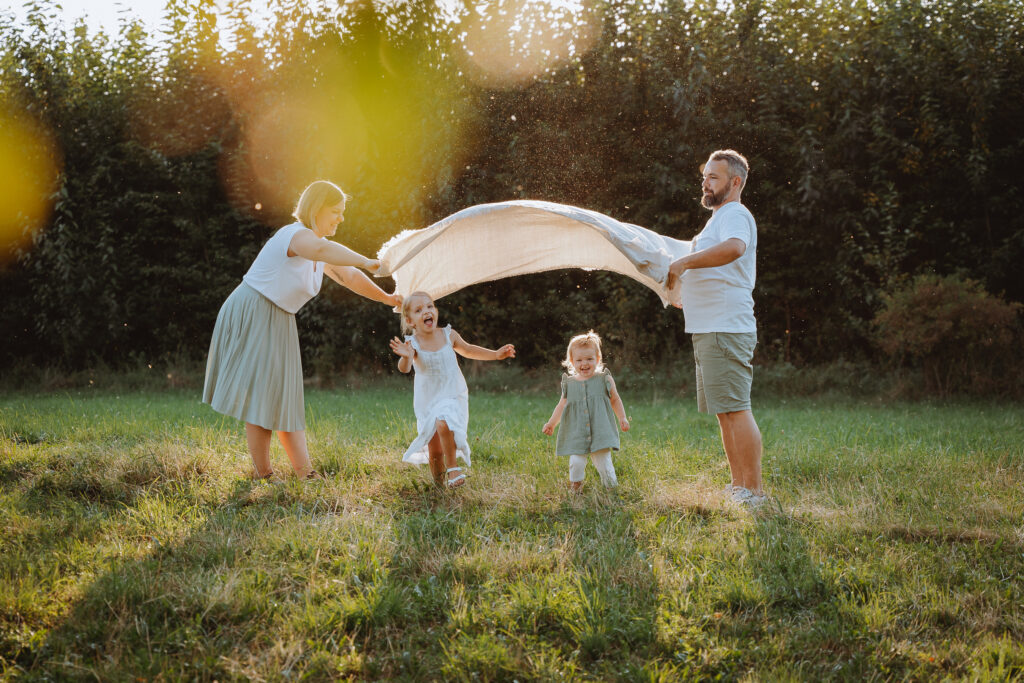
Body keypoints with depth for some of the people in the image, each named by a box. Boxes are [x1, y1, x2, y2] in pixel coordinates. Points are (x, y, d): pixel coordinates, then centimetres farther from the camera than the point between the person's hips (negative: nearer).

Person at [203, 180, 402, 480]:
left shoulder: (316, 242, 11)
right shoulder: (297, 235, -20)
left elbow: (347, 276, 18)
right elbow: (321, 250, -44)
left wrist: (386, 298, 13)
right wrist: (365, 261, -51)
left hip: (277, 322, 10)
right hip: (251, 317, -10)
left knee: (285, 398, 8)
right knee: (262, 394, -8)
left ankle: (304, 472, 10)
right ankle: (263, 474, -3)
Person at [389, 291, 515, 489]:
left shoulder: (448, 336, -4)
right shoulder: (412, 344, -12)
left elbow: (468, 350, 15)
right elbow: (404, 368, -28)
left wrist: (496, 354, 13)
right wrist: (406, 357, -51)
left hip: (452, 396, 0)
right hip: (427, 402, 0)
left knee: (444, 424, -31)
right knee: (435, 450, 1)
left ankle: (453, 468, -13)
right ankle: (439, 481, 27)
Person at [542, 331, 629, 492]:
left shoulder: (605, 380, 1)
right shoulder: (569, 384, 5)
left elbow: (615, 400, 13)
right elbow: (562, 405, 15)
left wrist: (622, 418, 5)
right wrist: (551, 423, 10)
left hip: (601, 432, -1)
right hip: (576, 434, 1)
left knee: (603, 463, -7)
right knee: (576, 462, -7)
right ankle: (575, 485, 20)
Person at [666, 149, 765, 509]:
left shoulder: (734, 214, -9)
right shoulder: (720, 218, 25)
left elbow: (734, 248, -33)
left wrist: (684, 262, -25)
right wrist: (686, 299, 29)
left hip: (726, 331, -11)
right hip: (709, 330, 11)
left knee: (735, 410, -12)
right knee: (725, 412, 12)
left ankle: (753, 492, -11)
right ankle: (738, 487, 17)